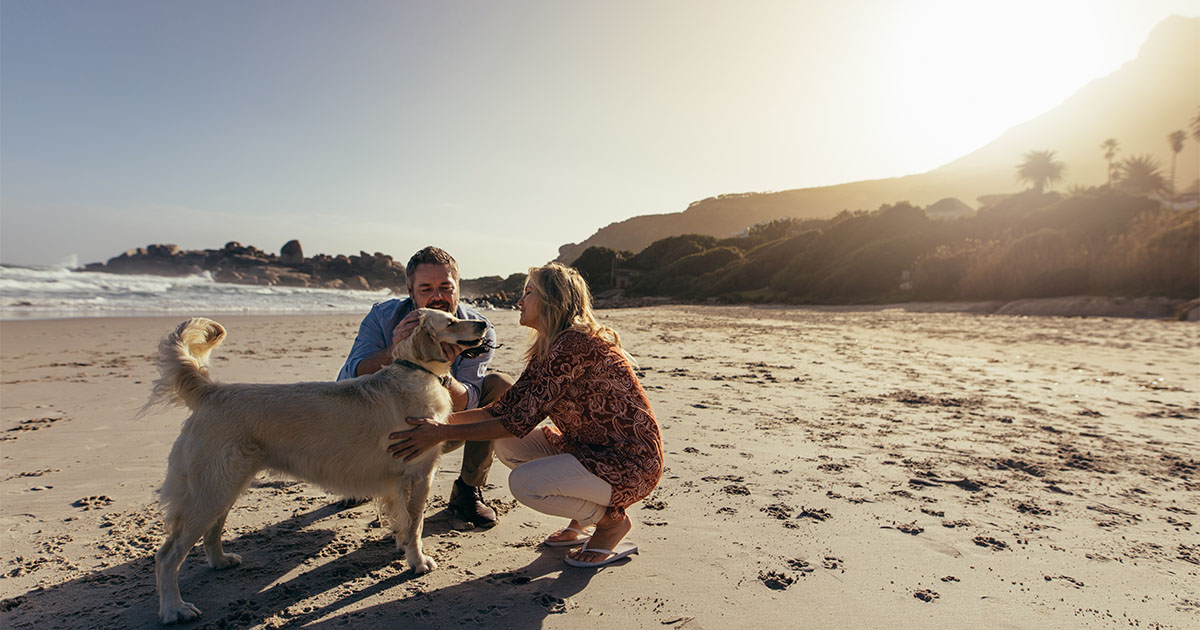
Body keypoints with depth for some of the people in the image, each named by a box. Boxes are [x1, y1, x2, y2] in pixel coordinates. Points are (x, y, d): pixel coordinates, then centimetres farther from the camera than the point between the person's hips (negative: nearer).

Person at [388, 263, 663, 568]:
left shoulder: (575, 346, -23)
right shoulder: (545, 350, 8)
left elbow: (521, 421, -24)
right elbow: (506, 408, 5)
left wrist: (443, 433, -21)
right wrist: (444, 419, -5)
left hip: (630, 462, -9)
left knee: (524, 483, -23)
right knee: (507, 445, 5)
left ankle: (612, 521, 2)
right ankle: (583, 520, 15)